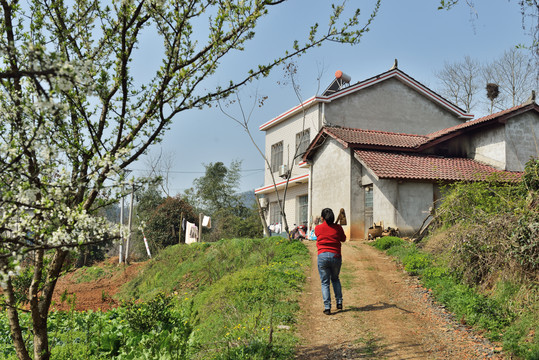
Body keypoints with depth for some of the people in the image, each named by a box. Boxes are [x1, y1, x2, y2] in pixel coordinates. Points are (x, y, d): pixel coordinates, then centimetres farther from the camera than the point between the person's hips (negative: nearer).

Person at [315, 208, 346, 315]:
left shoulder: (317, 228, 1)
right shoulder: (338, 228, 2)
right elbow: (343, 239, 18)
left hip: (322, 256, -1)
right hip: (336, 256, 2)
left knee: (325, 283, 4)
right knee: (335, 279, 23)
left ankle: (327, 307, -3)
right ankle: (339, 302, 19)